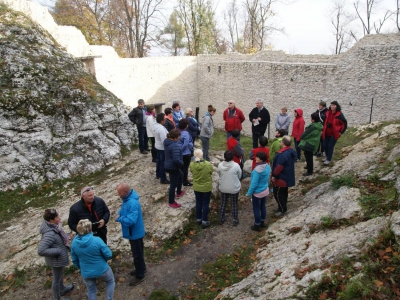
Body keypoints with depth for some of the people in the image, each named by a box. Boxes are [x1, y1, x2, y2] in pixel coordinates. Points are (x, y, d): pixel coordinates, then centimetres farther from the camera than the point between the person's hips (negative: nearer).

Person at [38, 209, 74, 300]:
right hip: (57, 259, -9)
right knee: (57, 279, 17)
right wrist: (57, 251, -29)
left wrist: (65, 237, -2)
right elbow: (41, 251, -38)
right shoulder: (49, 234, -37)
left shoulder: (51, 225, -11)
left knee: (60, 274, 33)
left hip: (59, 257, 9)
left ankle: (62, 289, 59)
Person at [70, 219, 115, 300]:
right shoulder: (97, 240, -28)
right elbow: (109, 255, -19)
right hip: (102, 270, -3)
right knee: (110, 282, 27)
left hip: (86, 273, 4)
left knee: (91, 291, 26)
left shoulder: (74, 242, -14)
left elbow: (74, 260, 2)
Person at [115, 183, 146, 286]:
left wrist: (119, 219, -23)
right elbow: (123, 208, 16)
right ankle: (141, 268, 45)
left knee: (137, 254, 9)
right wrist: (119, 214, -6)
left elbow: (131, 220, -39)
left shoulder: (133, 203, -34)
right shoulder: (126, 198, -2)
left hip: (135, 233, -9)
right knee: (138, 252, 26)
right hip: (133, 232, 9)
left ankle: (140, 275, 27)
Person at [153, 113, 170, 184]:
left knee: (159, 160, 24)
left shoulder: (155, 125, -3)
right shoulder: (161, 129, -32)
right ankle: (163, 179, 12)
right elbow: (164, 141, -30)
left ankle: (158, 174, 42)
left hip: (157, 146, 10)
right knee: (163, 163, 2)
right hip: (162, 148, -10)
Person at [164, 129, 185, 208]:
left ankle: (179, 192, 50)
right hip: (172, 167, -10)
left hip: (169, 165, 10)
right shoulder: (175, 146, -31)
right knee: (173, 184, 6)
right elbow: (176, 160, -36)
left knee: (181, 175, 32)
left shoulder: (167, 141, -1)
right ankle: (171, 202, 23)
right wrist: (182, 164, -15)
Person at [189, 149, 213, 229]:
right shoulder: (208, 164, -23)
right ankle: (204, 222, 22)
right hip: (206, 187, -2)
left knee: (198, 203, 20)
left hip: (196, 187, 3)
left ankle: (198, 219, 36)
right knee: (205, 204, 12)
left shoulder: (192, 164, -18)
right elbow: (210, 175, -8)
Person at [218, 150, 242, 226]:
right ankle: (235, 220, 29)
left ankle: (221, 219, 35)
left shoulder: (220, 165, -16)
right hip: (234, 188, -2)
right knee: (234, 204, 16)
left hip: (223, 188, 2)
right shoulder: (236, 165, -22)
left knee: (223, 203, 21)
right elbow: (239, 176, -8)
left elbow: (219, 175, -1)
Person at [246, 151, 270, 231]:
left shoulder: (257, 170, -30)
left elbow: (254, 183, -25)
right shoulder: (268, 166, -5)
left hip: (257, 192, -8)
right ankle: (262, 222, 38)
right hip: (265, 190, 8)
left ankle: (257, 226, 23)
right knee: (263, 206, 22)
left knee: (256, 209, 9)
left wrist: (249, 193, -13)